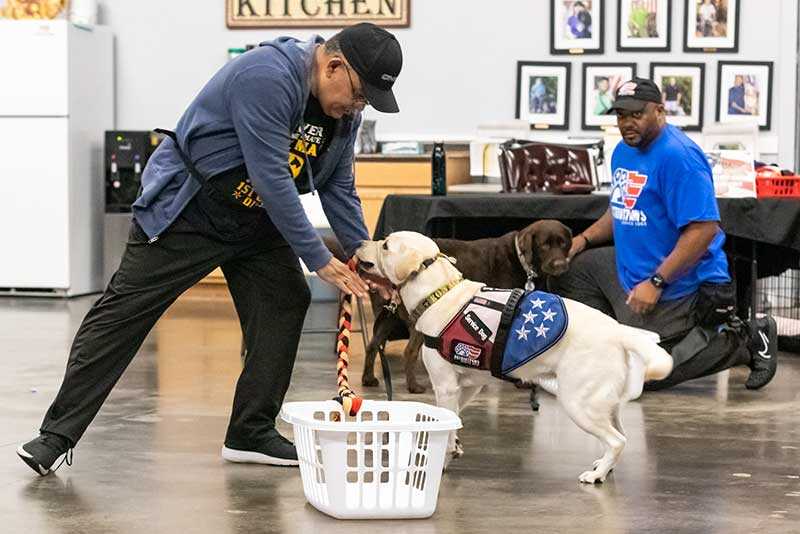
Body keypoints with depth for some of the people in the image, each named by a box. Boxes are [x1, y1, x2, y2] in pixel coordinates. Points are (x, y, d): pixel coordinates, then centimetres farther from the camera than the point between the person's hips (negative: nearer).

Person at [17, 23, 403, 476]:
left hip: (258, 219, 8)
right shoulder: (266, 77, -30)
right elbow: (271, 178, -31)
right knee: (125, 312, -7)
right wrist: (319, 259, -27)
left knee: (286, 304, -2)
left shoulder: (344, 110, -2)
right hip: (186, 207, -8)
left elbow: (339, 187, 8)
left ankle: (252, 433, 8)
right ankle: (58, 434, -4)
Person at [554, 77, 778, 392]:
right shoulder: (624, 151, 8)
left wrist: (655, 283, -27)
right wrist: (584, 239, 5)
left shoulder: (678, 156, -23)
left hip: (678, 286, -10)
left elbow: (703, 230, -28)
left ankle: (742, 342, 0)